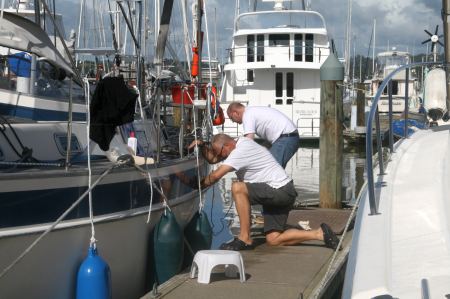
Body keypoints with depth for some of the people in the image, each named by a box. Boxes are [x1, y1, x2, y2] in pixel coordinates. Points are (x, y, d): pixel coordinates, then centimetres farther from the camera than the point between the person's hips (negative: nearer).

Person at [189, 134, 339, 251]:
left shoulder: (241, 151, -18)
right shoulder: (239, 145, 12)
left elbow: (216, 175, -23)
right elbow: (212, 159, 19)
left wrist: (199, 185, -9)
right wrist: (202, 145, 2)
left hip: (280, 191, -11)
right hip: (280, 194, 11)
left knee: (237, 188, -25)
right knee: (273, 240, 5)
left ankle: (245, 238, -21)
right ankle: (320, 233, 3)